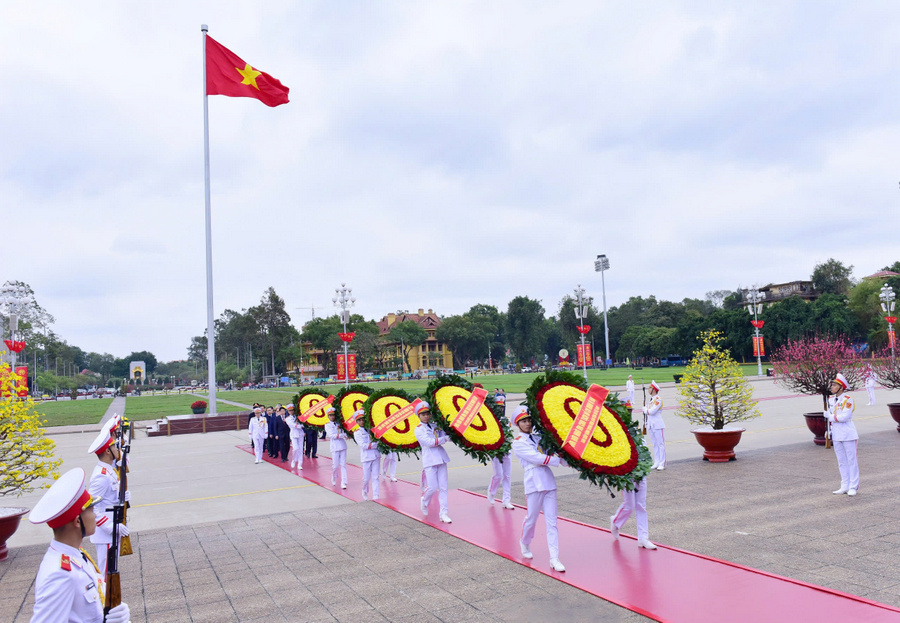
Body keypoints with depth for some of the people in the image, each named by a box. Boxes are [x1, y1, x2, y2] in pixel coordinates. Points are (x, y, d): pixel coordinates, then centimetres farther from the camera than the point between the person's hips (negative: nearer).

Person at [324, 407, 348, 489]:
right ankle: (334, 480, 24)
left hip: (343, 446, 3)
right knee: (335, 465, -1)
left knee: (343, 465, -1)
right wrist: (342, 435, -15)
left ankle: (343, 483, 1)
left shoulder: (339, 423, 13)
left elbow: (345, 433, 6)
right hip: (335, 447, -2)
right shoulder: (327, 425, 4)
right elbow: (332, 435, -9)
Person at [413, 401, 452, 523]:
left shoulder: (435, 426, 14)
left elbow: (445, 435, 5)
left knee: (443, 487, 2)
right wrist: (444, 439, -11)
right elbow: (429, 442, -12)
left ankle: (444, 513, 6)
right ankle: (424, 501, 26)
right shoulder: (418, 429, 0)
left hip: (441, 458, 4)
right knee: (432, 487, -6)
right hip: (429, 460, -4)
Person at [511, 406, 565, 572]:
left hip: (548, 480, 5)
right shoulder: (518, 443, -1)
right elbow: (537, 458, -12)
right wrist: (559, 460, -14)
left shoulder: (537, 438, 18)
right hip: (534, 481, -5)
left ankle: (554, 558, 2)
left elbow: (550, 452, 9)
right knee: (531, 518, 5)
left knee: (551, 521, 1)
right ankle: (525, 545, 34)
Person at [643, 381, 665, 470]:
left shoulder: (658, 399, -13)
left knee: (661, 444, -4)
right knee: (655, 444, 12)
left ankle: (662, 464, -2)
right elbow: (647, 412, 20)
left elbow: (652, 411, -20)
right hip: (651, 425, 9)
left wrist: (645, 409, -4)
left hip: (658, 425, -9)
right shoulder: (651, 399, 15)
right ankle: (656, 463, 17)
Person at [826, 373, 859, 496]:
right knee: (842, 462, 12)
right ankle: (845, 486, 20)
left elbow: (845, 416, -20)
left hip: (848, 434, -7)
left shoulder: (848, 399, -13)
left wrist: (830, 416, -12)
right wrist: (830, 430, 15)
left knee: (851, 460, 1)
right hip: (836, 435, 7)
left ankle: (853, 487, 9)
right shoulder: (831, 399, 9)